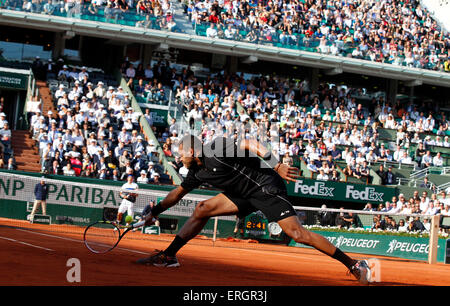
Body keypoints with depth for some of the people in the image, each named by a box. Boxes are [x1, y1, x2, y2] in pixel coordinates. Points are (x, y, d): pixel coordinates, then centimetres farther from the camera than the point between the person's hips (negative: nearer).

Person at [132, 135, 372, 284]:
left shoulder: (217, 149, -17)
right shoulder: (197, 172, 9)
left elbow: (253, 144, -21)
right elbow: (178, 193, 23)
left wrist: (277, 166, -31)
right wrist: (153, 213, 25)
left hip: (267, 187, -8)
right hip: (245, 195, 9)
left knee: (297, 234, -18)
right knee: (203, 209, 0)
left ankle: (355, 265, -16)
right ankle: (169, 256, 6)